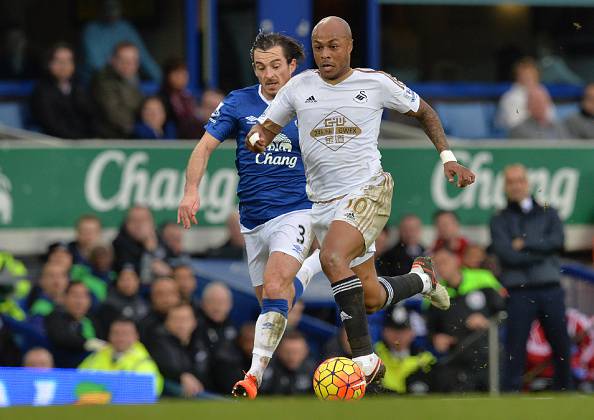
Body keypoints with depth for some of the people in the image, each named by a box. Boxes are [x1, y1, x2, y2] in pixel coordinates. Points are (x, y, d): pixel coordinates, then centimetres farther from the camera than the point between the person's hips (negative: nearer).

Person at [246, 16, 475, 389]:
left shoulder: (376, 83, -2)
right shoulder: (299, 87, 4)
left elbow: (424, 112, 13)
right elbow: (266, 128, 8)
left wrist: (448, 158, 5)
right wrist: (257, 139, -16)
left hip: (368, 193, -4)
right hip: (323, 201, 4)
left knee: (332, 258, -32)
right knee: (371, 299, 6)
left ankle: (365, 357, -27)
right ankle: (421, 278, 41)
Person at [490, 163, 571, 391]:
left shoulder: (547, 213, 15)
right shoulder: (500, 220, 9)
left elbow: (558, 240, -3)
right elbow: (506, 253, -7)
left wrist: (525, 244, -7)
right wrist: (540, 252, -7)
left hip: (551, 289, 2)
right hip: (519, 292, -2)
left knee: (561, 345, 3)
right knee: (515, 348, -6)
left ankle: (564, 389, 13)